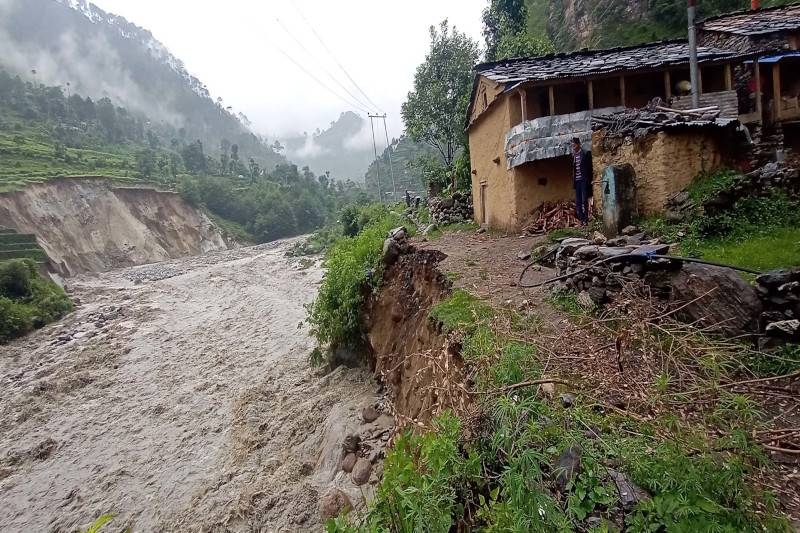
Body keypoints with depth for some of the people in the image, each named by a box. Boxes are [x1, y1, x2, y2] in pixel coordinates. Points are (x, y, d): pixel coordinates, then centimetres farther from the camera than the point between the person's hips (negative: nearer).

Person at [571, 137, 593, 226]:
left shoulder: (586, 153, -4)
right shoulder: (574, 155, 13)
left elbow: (589, 167, -6)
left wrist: (589, 180, -12)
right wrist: (573, 181, 9)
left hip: (584, 180, -6)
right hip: (577, 181, 6)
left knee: (584, 200, -7)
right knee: (578, 201, 5)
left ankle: (586, 219, -3)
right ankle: (581, 219, 10)